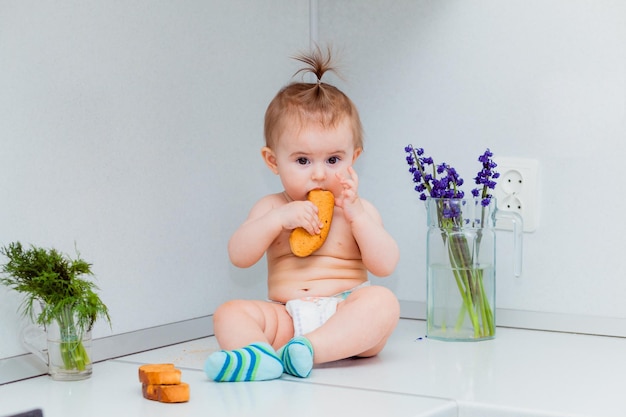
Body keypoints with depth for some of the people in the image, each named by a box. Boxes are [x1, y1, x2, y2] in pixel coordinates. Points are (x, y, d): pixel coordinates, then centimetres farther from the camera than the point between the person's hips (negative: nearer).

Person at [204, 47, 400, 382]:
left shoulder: (359, 210, 9)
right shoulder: (271, 207, 12)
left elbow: (385, 265, -3)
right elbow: (238, 256, -1)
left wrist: (355, 213, -12)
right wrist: (278, 219, -15)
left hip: (345, 320, -1)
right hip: (285, 319, 1)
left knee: (382, 301, -30)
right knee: (230, 313, -21)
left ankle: (307, 349, -47)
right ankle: (260, 354, -52)